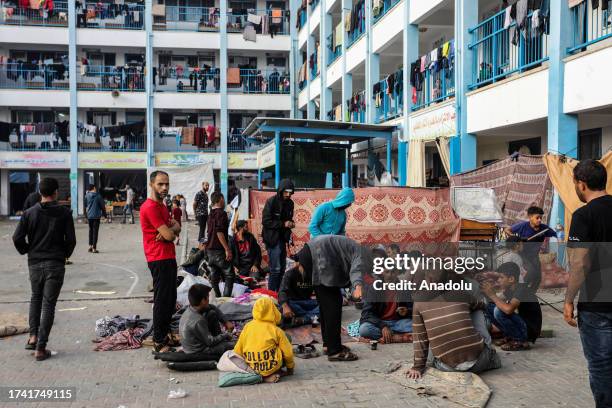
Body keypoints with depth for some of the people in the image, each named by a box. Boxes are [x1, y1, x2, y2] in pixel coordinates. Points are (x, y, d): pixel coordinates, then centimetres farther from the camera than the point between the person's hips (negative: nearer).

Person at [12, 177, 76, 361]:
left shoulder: (29, 213, 0)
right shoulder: (64, 213, -5)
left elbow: (17, 238, -4)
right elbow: (71, 240, -7)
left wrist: (26, 251, 14)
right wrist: (65, 254, 12)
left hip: (34, 263, 2)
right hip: (55, 263, -2)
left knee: (35, 298, 24)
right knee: (48, 304, 2)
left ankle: (33, 337, 13)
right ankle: (41, 348, 1)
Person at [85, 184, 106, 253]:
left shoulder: (87, 195, -1)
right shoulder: (98, 196, -9)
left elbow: (85, 205, 9)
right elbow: (103, 205, -3)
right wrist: (104, 214, 11)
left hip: (89, 216, 3)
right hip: (96, 215, -3)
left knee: (91, 230, 18)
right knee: (95, 231, 1)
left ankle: (90, 246, 15)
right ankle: (94, 248, 1)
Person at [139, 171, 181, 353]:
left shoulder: (161, 206, 18)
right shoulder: (150, 207, -16)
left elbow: (176, 226, 11)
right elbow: (169, 235, -21)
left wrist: (170, 230, -11)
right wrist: (172, 232, 2)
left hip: (169, 257, 10)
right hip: (159, 259, -10)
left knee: (171, 298, 16)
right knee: (162, 299, -6)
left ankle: (165, 335, 26)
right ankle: (159, 342, 0)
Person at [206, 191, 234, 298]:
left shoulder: (211, 214, 15)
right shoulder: (221, 213, -12)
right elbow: (219, 232, -21)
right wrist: (227, 249, -20)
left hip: (210, 249, 9)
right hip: (219, 250, -9)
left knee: (214, 277, 11)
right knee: (229, 276, -3)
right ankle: (226, 299, -10)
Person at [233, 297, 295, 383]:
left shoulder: (247, 327, 1)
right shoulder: (276, 330, -7)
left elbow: (237, 351, 5)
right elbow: (288, 352, -1)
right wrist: (290, 367, 17)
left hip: (252, 368, 5)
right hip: (271, 368, -5)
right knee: (287, 338, 13)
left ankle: (266, 376, 10)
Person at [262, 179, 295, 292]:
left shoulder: (290, 203, 8)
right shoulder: (271, 201, -13)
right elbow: (266, 222, -16)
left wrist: (291, 223, -1)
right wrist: (283, 224, -20)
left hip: (282, 238, 7)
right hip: (272, 238, -7)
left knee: (282, 268, 12)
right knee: (275, 268, -10)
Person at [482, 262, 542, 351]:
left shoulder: (522, 289, -22)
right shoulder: (509, 290, 4)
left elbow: (508, 309, -36)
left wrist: (492, 295, -25)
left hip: (530, 330, -9)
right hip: (521, 324, 9)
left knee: (498, 311, -26)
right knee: (490, 307, 2)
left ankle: (521, 341, -11)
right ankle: (509, 337, 9)